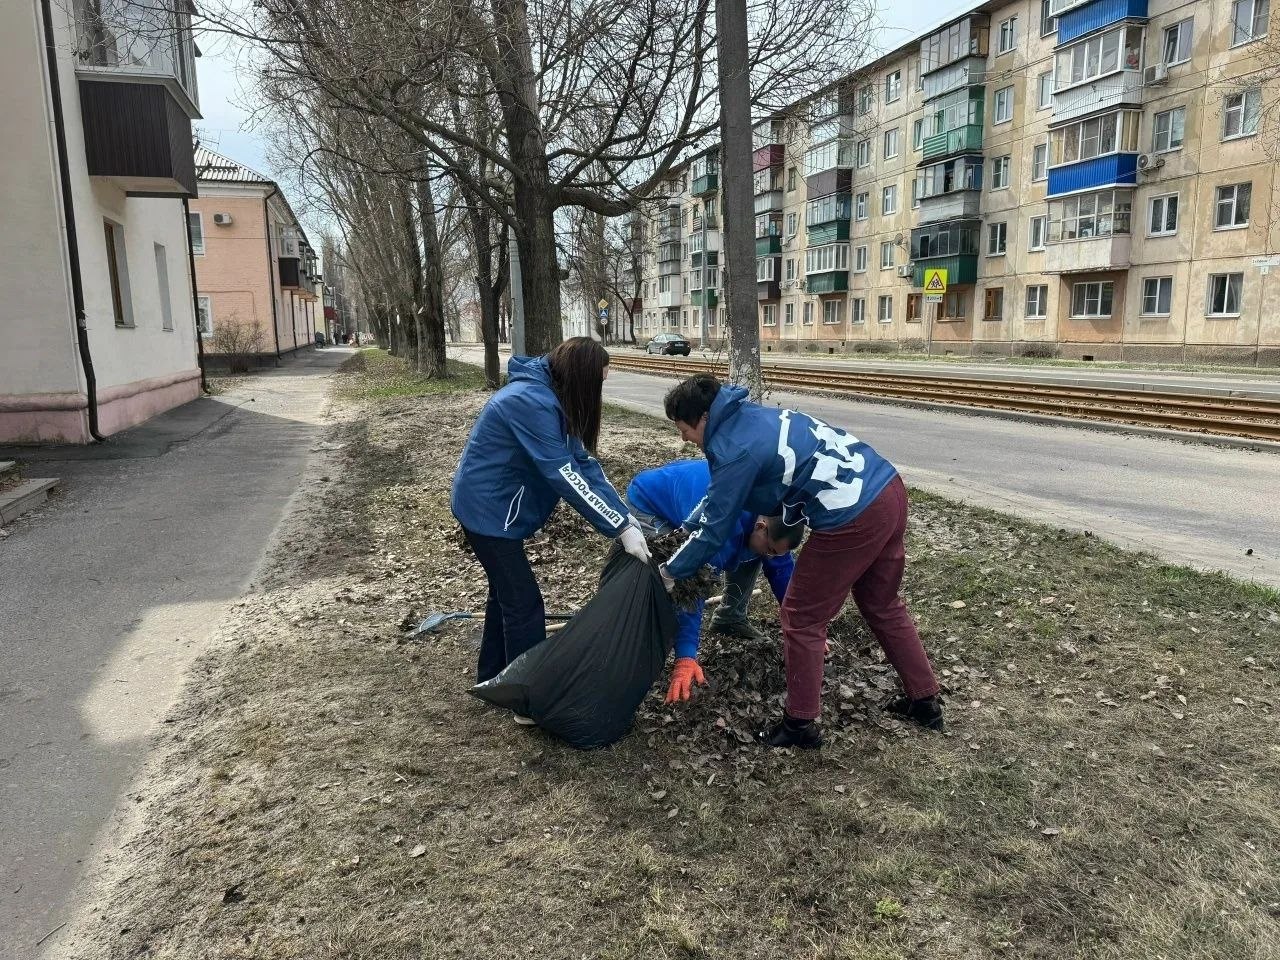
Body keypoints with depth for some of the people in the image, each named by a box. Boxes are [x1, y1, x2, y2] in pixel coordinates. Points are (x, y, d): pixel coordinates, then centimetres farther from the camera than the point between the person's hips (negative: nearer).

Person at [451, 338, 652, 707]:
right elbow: (566, 475, -31)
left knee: (506, 592, 21)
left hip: (492, 505, 10)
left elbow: (581, 460, -1)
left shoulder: (549, 398, 2)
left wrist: (624, 514, -8)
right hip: (488, 508, -10)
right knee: (524, 602, -4)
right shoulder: (532, 403, -29)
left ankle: (492, 678, 37)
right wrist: (620, 528, -28)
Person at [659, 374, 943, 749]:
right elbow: (717, 497, 25)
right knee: (882, 605, 26)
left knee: (801, 618, 8)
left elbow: (715, 528, -4)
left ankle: (800, 725, 21)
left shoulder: (734, 448, -13)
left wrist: (669, 572, 9)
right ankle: (925, 701, 39)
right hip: (889, 488, 10)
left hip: (854, 517, -10)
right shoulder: (750, 416, 14)